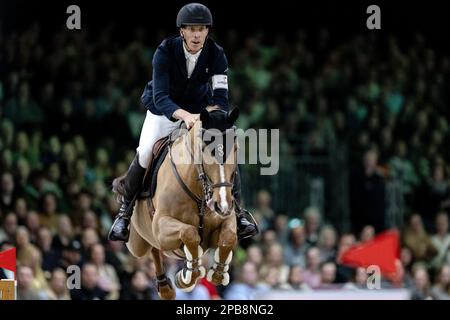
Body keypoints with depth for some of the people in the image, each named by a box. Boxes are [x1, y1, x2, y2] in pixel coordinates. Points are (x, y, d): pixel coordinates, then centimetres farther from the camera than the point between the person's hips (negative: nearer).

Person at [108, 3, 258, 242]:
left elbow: (221, 97, -25)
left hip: (201, 108, 2)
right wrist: (185, 116, -55)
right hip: (163, 108, -2)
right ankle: (126, 209, -1)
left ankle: (237, 211, -2)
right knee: (144, 153, -23)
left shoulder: (216, 54, -21)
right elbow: (160, 97, -36)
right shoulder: (166, 51, -28)